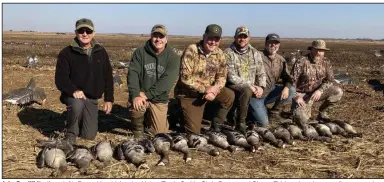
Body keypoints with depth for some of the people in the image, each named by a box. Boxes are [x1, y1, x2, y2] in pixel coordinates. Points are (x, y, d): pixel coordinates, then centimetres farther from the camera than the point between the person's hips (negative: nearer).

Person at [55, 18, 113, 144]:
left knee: (90, 135, 0)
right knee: (78, 104, -39)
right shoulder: (67, 53, -8)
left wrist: (109, 99, 3)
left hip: (92, 98, 3)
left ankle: (81, 120, 35)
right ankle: (71, 134, -11)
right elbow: (60, 78, -14)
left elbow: (108, 77, 8)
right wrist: (73, 90, -32)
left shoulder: (101, 52, 4)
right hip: (73, 95, -3)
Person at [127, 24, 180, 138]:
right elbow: (133, 74, -13)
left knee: (159, 135, 0)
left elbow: (167, 81, -18)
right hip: (140, 95, 0)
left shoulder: (173, 57, -8)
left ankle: (149, 118, 35)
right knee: (135, 107, -35)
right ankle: (138, 128, 0)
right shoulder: (140, 52, -5)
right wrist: (135, 95, -28)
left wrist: (147, 94, -25)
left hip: (159, 100, 1)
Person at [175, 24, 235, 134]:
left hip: (208, 90, 6)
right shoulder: (192, 50, -20)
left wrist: (215, 89, -20)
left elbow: (222, 76, 2)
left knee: (230, 96, -14)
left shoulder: (219, 54, -2)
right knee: (194, 131, -8)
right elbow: (185, 78, -25)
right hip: (188, 93, -6)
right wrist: (205, 89, -25)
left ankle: (215, 127, 5)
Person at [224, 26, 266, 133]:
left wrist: (261, 87, -11)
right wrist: (249, 86, -19)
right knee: (246, 91, -40)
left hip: (251, 88, 6)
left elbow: (261, 73, 8)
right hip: (233, 87, -5)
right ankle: (240, 122, -23)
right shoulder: (228, 53, -8)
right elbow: (231, 77, -15)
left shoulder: (255, 53, 8)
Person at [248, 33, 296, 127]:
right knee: (264, 123, -15)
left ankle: (275, 110, 6)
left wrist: (286, 87, -16)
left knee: (291, 90, -16)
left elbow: (287, 78, 6)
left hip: (270, 92, 5)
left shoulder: (281, 60, 3)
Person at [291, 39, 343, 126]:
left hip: (317, 92, 5)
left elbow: (330, 80, -6)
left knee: (338, 91, -17)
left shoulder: (326, 62, -3)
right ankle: (296, 108, 13)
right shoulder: (301, 62, -17)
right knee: (301, 119, -25)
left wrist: (320, 90, -24)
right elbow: (292, 81, -17)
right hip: (302, 94, -5)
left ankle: (322, 113, 2)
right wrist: (296, 97, -26)